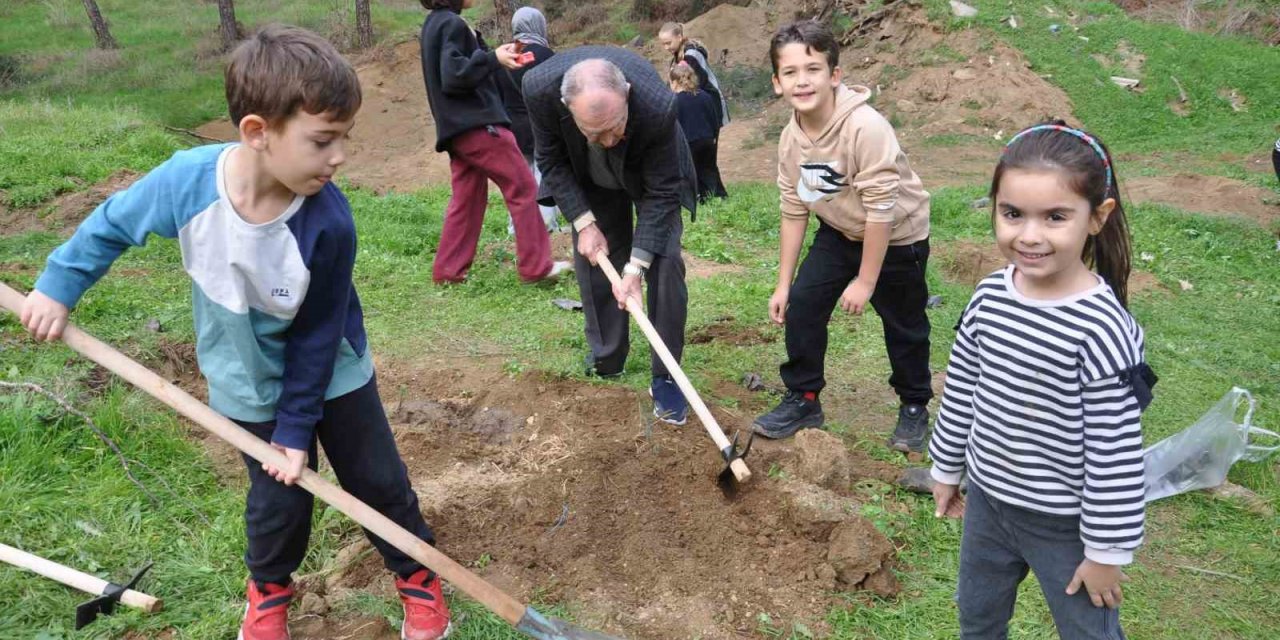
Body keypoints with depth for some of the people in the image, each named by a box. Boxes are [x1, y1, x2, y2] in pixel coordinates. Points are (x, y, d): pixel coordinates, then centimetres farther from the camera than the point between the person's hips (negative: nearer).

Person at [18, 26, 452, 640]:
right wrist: (58, 284, 3)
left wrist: (297, 427, -13)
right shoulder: (187, 179, -27)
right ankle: (268, 587, 44)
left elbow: (318, 334, -19)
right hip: (250, 386, 1)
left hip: (330, 375, -1)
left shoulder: (328, 222, -31)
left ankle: (416, 573, 37)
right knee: (279, 498, 12)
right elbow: (113, 223, -3)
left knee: (378, 480, 11)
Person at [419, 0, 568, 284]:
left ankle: (448, 269, 12)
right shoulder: (452, 24, -12)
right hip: (478, 124, -10)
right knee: (523, 188, -4)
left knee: (467, 199, 12)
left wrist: (495, 55, 11)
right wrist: (494, 58, -15)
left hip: (458, 128, 10)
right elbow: (454, 75, -21)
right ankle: (536, 266, -2)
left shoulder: (434, 23, 17)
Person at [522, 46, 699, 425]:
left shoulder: (657, 106, -43)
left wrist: (635, 266, -32)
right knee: (593, 260, 3)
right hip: (589, 181, 3)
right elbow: (551, 159, -17)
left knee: (664, 264, -12)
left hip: (650, 175, -2)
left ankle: (665, 377, -1)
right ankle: (606, 361, 22)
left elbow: (660, 192, -30)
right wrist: (583, 223, -22)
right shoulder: (540, 89, -36)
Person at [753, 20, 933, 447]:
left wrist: (865, 282, -21)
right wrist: (783, 284, 0)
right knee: (801, 304, -3)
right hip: (839, 232, 5)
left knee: (903, 325, 6)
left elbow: (881, 210, -28)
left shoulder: (866, 127, -32)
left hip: (897, 237, -5)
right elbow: (794, 211, -3)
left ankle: (914, 407, 30)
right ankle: (803, 399, 14)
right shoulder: (791, 139, -12)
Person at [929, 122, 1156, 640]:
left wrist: (1108, 550, -14)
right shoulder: (990, 296, -9)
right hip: (988, 500, 5)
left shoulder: (1101, 329, -27)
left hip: (1065, 524, -5)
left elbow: (1115, 455, -21)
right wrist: (946, 468, 13)